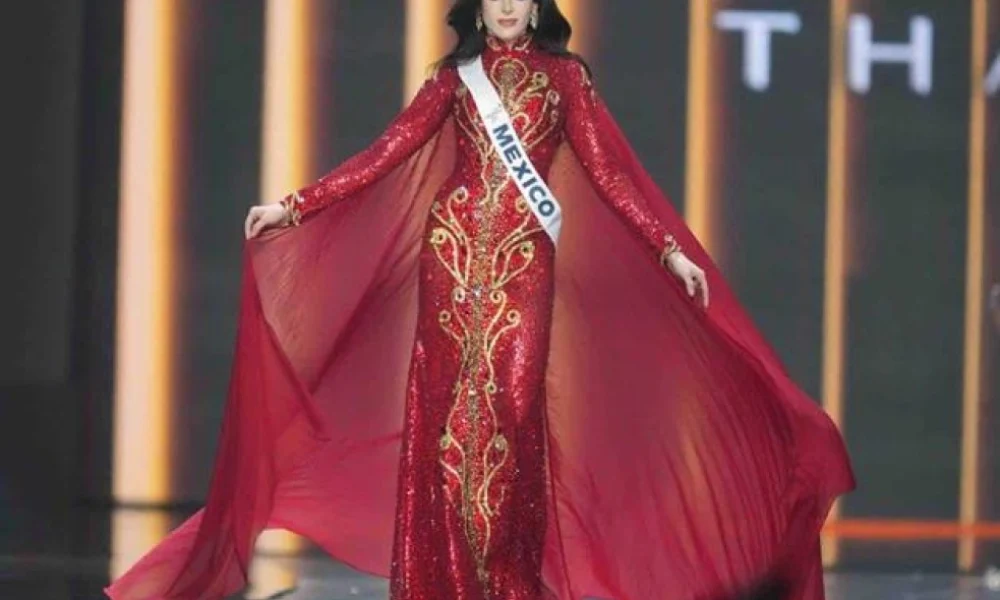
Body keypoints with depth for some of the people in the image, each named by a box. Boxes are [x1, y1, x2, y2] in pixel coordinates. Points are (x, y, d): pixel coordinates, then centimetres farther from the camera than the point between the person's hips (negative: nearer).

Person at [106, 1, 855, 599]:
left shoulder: (565, 75, 9)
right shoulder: (454, 77, 10)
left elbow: (610, 170, 5)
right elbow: (387, 155, 6)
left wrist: (670, 248, -3)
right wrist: (294, 207, -1)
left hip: (525, 259, -1)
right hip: (454, 248, 1)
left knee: (514, 402, -9)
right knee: (448, 402, -3)